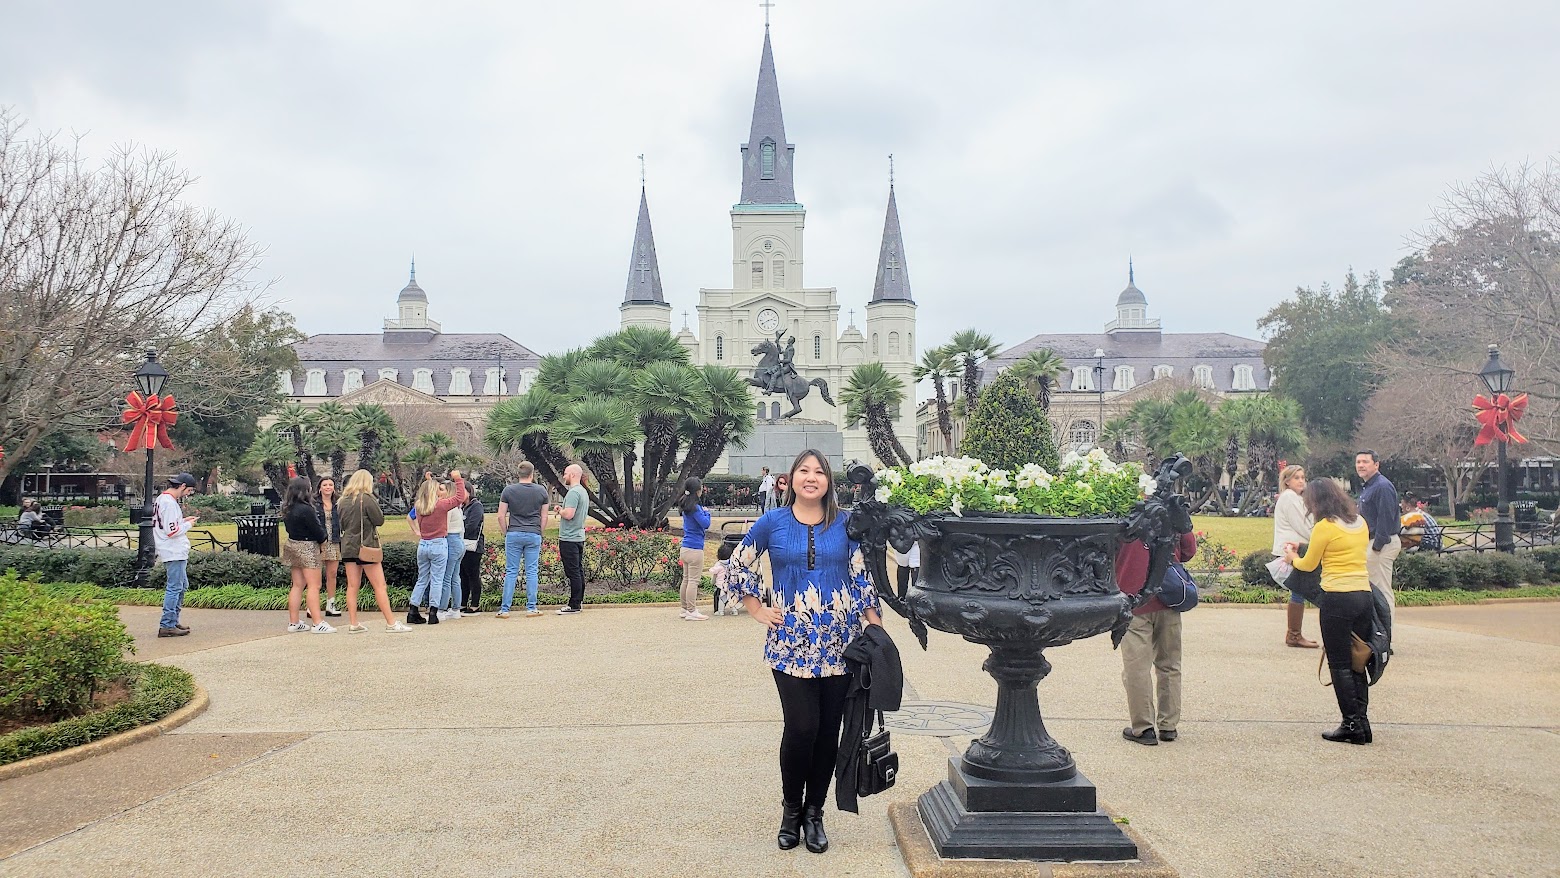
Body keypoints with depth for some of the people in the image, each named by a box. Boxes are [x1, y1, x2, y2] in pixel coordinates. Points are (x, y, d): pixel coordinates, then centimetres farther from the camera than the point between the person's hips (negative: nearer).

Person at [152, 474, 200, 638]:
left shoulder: (161, 499, 14)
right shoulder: (170, 503, -18)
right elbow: (172, 531, -22)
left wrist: (183, 520, 11)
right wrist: (188, 524, -8)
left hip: (176, 552, 11)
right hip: (174, 552, -11)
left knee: (182, 586, 18)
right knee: (175, 588, -7)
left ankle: (173, 622, 24)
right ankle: (166, 626, -6)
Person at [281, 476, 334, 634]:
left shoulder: (288, 508, 6)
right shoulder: (306, 509, -19)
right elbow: (318, 531, -16)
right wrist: (323, 537, 7)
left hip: (293, 544, 9)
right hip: (307, 547, -9)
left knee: (297, 585, 13)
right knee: (314, 586, -5)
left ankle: (293, 622, 15)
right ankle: (317, 623, -7)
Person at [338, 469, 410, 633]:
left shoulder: (344, 500, 7)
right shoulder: (367, 498, -12)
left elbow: (342, 523, 15)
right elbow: (379, 520, -9)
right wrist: (377, 507, 6)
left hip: (348, 547, 6)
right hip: (366, 546, -6)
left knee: (352, 586, 8)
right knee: (380, 586, -2)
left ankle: (353, 624, 8)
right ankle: (391, 623, -2)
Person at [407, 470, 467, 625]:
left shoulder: (418, 506, 3)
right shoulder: (441, 505, -12)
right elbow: (460, 497, -5)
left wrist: (427, 481, 30)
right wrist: (458, 479, 3)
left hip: (423, 545, 5)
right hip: (438, 545, -5)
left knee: (422, 579, 13)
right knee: (436, 580, 0)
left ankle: (412, 612, 10)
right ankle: (433, 614, -1)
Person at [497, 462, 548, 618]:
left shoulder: (509, 490, -1)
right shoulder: (541, 491, 2)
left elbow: (501, 516, -1)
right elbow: (544, 517, 5)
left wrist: (506, 533, 9)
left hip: (513, 535, 0)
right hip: (534, 535, 0)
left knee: (511, 572, 4)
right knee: (531, 571, 5)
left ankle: (505, 609, 4)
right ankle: (531, 608, 7)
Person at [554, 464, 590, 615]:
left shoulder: (573, 492, -16)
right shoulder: (583, 492, 16)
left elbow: (569, 514, -26)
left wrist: (560, 510, -5)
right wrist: (562, 509, 14)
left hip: (569, 539, -10)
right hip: (579, 537, 10)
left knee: (573, 572, -7)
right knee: (578, 571, 13)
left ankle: (574, 605, -5)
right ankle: (579, 602, 18)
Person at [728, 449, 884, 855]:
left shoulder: (846, 523, 5)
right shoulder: (772, 522, 2)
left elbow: (863, 577, 6)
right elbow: (739, 567, 13)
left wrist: (876, 630, 0)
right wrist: (758, 611, 5)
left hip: (840, 643, 2)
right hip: (791, 642, -1)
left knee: (828, 730, 5)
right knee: (801, 728, -8)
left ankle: (814, 813, 22)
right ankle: (790, 809, 15)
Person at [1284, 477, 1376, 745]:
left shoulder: (1324, 527, -9)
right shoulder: (1360, 523, 10)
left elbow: (1308, 564, 2)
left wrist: (1292, 557, 25)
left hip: (1337, 598, -7)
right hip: (1364, 596, 7)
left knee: (1340, 665, 2)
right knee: (1357, 664, 13)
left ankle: (1351, 725, 2)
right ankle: (1361, 721, 13)